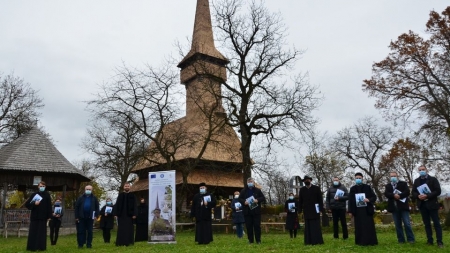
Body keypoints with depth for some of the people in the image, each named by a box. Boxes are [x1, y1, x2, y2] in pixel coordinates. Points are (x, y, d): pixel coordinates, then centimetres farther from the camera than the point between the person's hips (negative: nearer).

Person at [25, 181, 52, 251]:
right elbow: (27, 204, 2)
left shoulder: (47, 195, 3)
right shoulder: (34, 194, 4)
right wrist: (34, 203, -16)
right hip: (34, 216, 1)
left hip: (43, 216, -1)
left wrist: (49, 216, -5)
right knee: (33, 232, 2)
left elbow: (49, 206, -1)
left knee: (42, 232, 3)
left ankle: (41, 247, 8)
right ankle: (32, 247, 9)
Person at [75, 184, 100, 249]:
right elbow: (76, 207, 1)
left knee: (90, 231, 5)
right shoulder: (81, 198, 4)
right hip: (81, 217, 0)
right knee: (81, 231, 2)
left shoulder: (94, 198, 5)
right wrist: (76, 217, -5)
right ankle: (80, 244, 9)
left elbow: (97, 207, 6)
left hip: (90, 217, 0)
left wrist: (96, 215, -5)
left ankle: (89, 244, 12)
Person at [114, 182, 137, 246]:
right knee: (121, 229, 2)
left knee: (129, 229, 1)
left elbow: (135, 205, 0)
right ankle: (120, 242, 5)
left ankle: (129, 242, 6)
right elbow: (117, 205, 4)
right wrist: (116, 214, -4)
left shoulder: (132, 196, 4)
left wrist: (134, 214, -9)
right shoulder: (120, 195, 7)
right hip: (121, 215, 1)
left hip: (129, 215, -1)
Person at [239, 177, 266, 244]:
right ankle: (250, 240, 12)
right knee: (249, 226, 3)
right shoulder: (243, 191, 7)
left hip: (256, 211, 0)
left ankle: (258, 240, 8)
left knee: (257, 226, 0)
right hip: (247, 212, 1)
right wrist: (244, 201, -11)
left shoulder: (258, 190, 7)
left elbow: (263, 198, 6)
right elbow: (240, 198, 9)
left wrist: (258, 200, -12)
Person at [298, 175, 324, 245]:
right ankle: (308, 241, 7)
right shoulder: (302, 189, 6)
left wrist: (321, 209, -3)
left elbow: (320, 199, 1)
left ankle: (317, 241, 9)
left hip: (315, 211, -1)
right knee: (308, 226, 3)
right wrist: (300, 210, 3)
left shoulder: (316, 188, 2)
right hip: (306, 211, 2)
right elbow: (300, 201, 7)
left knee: (316, 226, 2)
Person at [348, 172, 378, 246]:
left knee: (369, 226, 0)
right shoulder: (352, 189, 8)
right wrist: (350, 211, 3)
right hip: (357, 211, 1)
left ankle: (371, 241, 9)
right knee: (359, 227, 2)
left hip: (367, 210, -1)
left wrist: (369, 200, -18)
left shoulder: (368, 187, 4)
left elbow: (374, 197, 3)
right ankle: (361, 242, 8)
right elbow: (350, 200, 7)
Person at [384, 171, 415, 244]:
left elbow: (407, 192, -6)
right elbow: (386, 194, -3)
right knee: (398, 225, 6)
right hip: (394, 207, 3)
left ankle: (411, 239, 6)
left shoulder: (403, 183, 8)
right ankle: (401, 240, 12)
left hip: (403, 206, -2)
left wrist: (399, 196, -19)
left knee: (407, 224, -3)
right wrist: (394, 195, -19)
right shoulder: (387, 186, 13)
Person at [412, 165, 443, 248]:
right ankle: (429, 240, 12)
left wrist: (427, 196, -19)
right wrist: (418, 196, -13)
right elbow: (413, 192, 9)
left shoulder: (433, 179, 1)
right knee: (427, 223, 7)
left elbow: (438, 191, -8)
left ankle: (439, 242, -2)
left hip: (431, 204, -4)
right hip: (422, 205, 4)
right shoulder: (416, 181, 12)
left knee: (436, 223, -3)